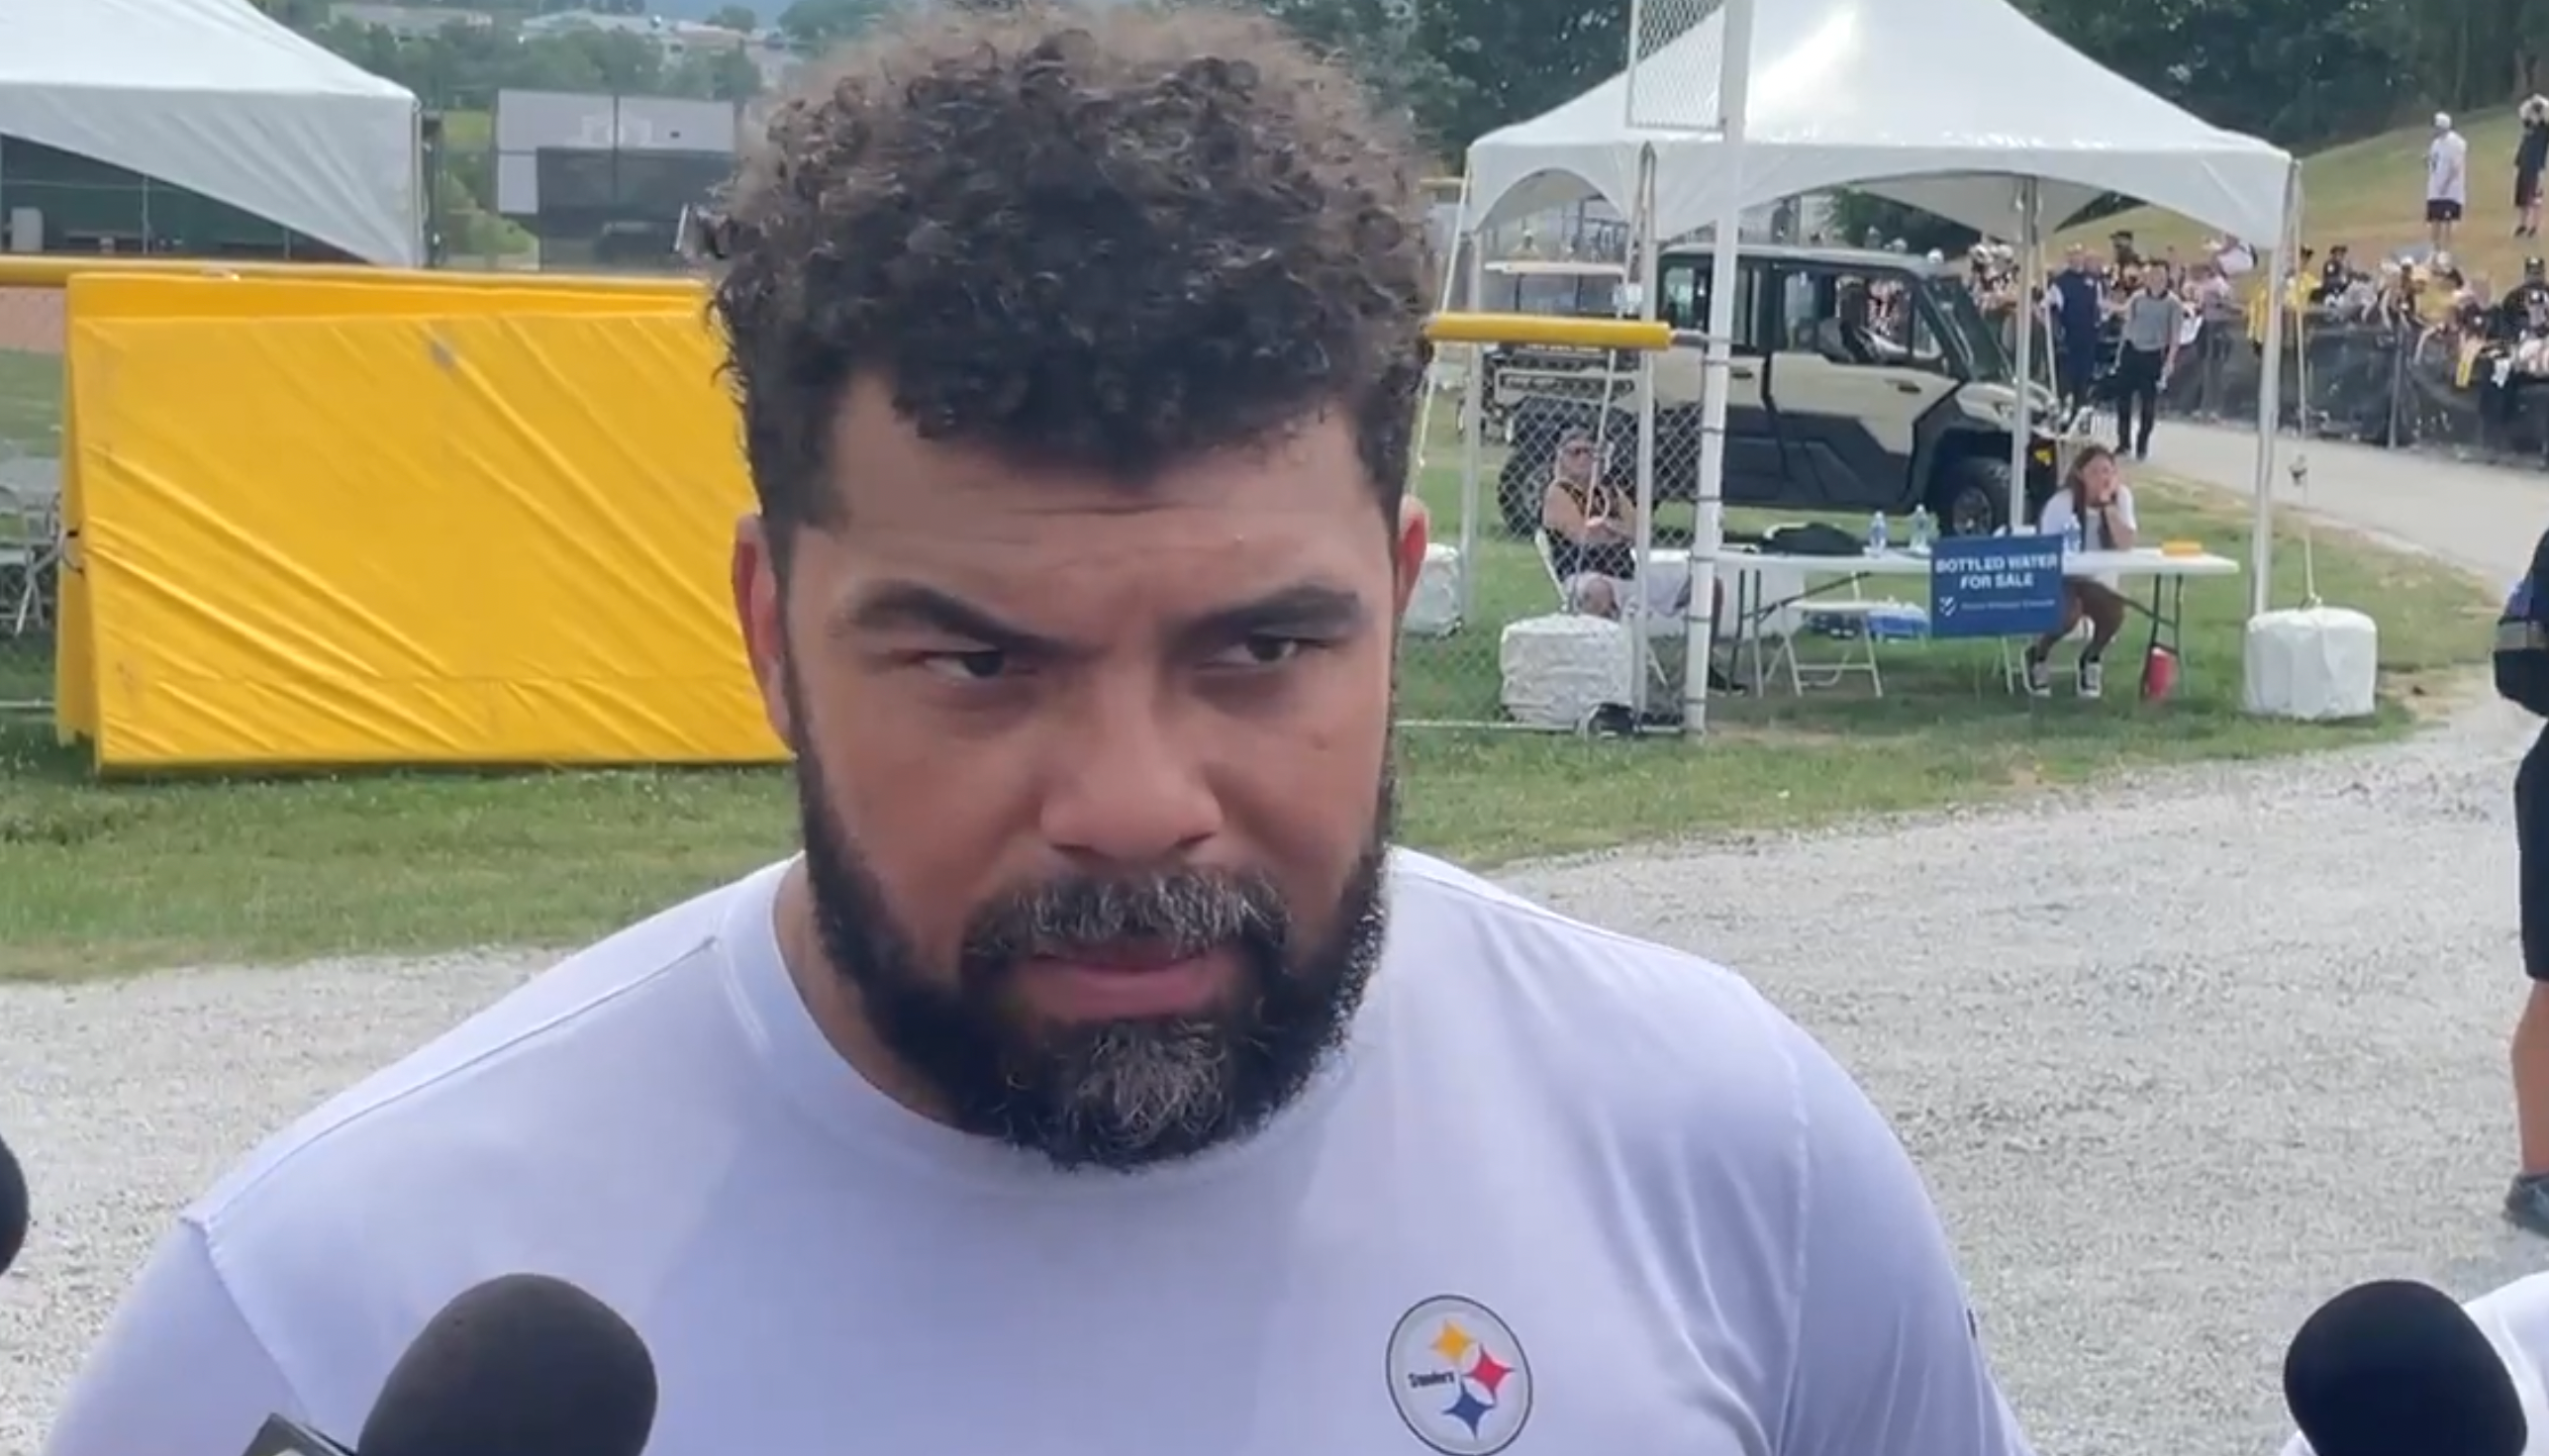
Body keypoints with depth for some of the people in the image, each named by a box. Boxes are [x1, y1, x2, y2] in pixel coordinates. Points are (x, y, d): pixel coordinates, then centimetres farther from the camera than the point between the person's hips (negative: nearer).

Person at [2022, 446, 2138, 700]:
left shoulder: (2121, 496, -6)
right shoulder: (2061, 503, -16)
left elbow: (2125, 545, -19)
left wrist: (2108, 504, -25)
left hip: (2099, 582, 3)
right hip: (2061, 581, -3)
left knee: (2114, 611, -30)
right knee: (2069, 612, -36)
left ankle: (2091, 659, 5)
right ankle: (2038, 655, 0)